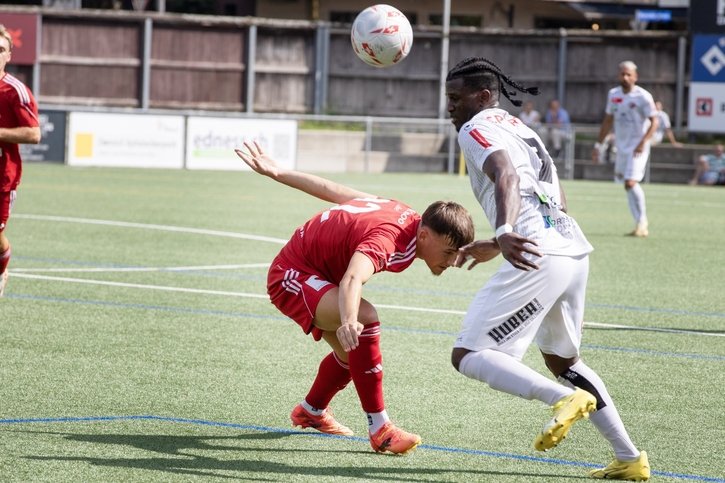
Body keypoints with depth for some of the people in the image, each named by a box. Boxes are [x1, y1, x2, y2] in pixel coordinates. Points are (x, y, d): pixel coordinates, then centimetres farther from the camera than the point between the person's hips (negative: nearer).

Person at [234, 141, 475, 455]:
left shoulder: (407, 216, -5)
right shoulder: (388, 237, -33)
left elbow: (333, 191, 3)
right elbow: (352, 280, -54)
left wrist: (276, 173, 10)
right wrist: (349, 322, -73)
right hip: (291, 275, -10)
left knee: (352, 352, 18)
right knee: (366, 319, -31)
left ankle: (311, 411, 46)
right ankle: (379, 429, -28)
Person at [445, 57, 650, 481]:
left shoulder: (477, 129, 2)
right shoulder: (524, 132, 29)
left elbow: (506, 178, -19)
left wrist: (504, 233, -37)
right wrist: (495, 247, 44)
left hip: (539, 257, -9)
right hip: (574, 250, 9)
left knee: (469, 356, -6)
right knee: (561, 359, 27)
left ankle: (566, 398, -26)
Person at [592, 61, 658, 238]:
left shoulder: (643, 97, -10)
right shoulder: (613, 94, 8)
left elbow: (654, 121, -12)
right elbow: (608, 121, 18)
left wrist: (643, 142, -24)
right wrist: (598, 144, 16)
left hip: (637, 147, -6)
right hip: (621, 146, 6)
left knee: (631, 183, -19)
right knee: (629, 185, 8)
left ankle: (642, 221, -7)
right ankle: (641, 224, 16)